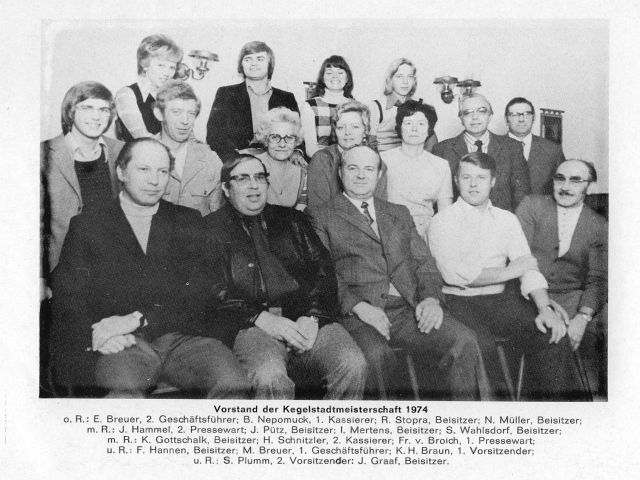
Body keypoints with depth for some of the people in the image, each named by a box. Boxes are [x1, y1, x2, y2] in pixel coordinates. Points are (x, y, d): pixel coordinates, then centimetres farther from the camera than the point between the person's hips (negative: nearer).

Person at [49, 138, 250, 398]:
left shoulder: (188, 222, 17)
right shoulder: (87, 226, 14)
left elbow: (198, 291, 4)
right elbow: (66, 296, 5)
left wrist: (137, 319, -11)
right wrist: (95, 334, -16)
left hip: (183, 338, 2)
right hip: (124, 345, -2)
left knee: (233, 383, -26)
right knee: (124, 386, -35)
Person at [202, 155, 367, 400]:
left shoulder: (292, 219, 24)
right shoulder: (210, 228, 13)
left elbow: (323, 270, 14)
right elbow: (212, 289, 0)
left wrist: (312, 316, -5)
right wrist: (261, 318, -14)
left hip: (307, 320, 3)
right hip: (251, 324, -3)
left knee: (353, 365, -23)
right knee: (270, 376, -34)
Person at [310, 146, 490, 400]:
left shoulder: (399, 213, 26)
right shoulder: (323, 217, 12)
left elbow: (424, 262, 18)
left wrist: (431, 297, -4)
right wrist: (358, 306, -16)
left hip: (409, 309, 4)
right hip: (357, 313, -3)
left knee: (462, 341, -23)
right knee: (377, 356, -35)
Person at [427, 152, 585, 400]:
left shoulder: (507, 219, 14)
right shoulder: (442, 221, 0)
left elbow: (528, 267, 5)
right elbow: (454, 273, -13)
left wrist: (545, 308, -13)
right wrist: (508, 272, -8)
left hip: (501, 299, 4)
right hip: (460, 302, -4)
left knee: (552, 334, -17)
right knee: (481, 346, -32)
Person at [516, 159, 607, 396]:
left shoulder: (599, 227, 8)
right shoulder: (531, 205, 3)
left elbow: (597, 279, 1)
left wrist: (582, 318, -19)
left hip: (574, 297, 3)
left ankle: (594, 388, 2)